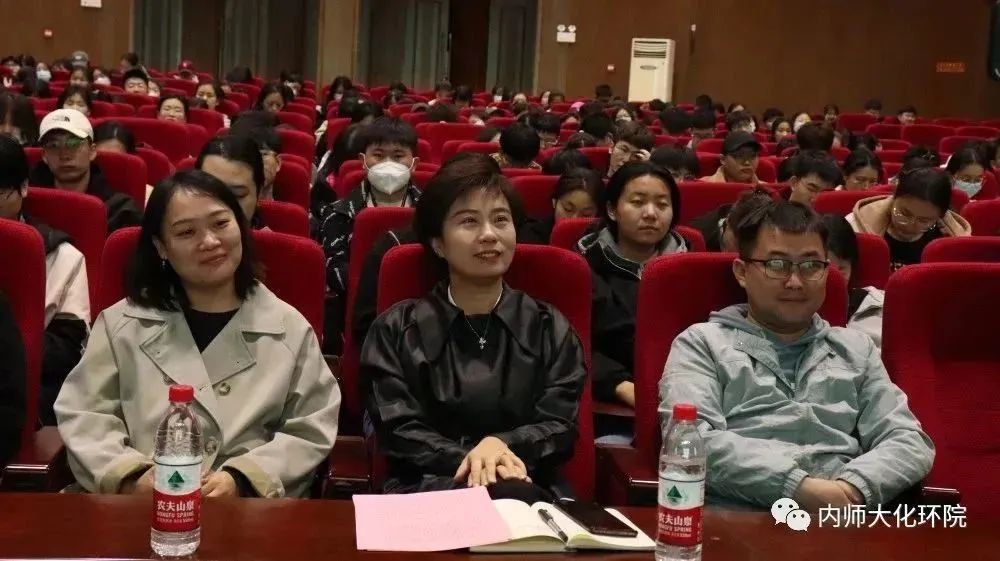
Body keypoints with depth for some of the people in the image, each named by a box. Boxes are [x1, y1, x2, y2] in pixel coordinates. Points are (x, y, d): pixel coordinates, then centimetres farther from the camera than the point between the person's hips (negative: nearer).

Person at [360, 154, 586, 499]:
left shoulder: (551, 329, 15)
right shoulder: (396, 330, 11)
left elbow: (561, 427, 4)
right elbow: (397, 430, 0)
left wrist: (502, 444, -19)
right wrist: (467, 460, -18)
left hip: (530, 492, 2)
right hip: (428, 489, -2)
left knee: (515, 498, -36)